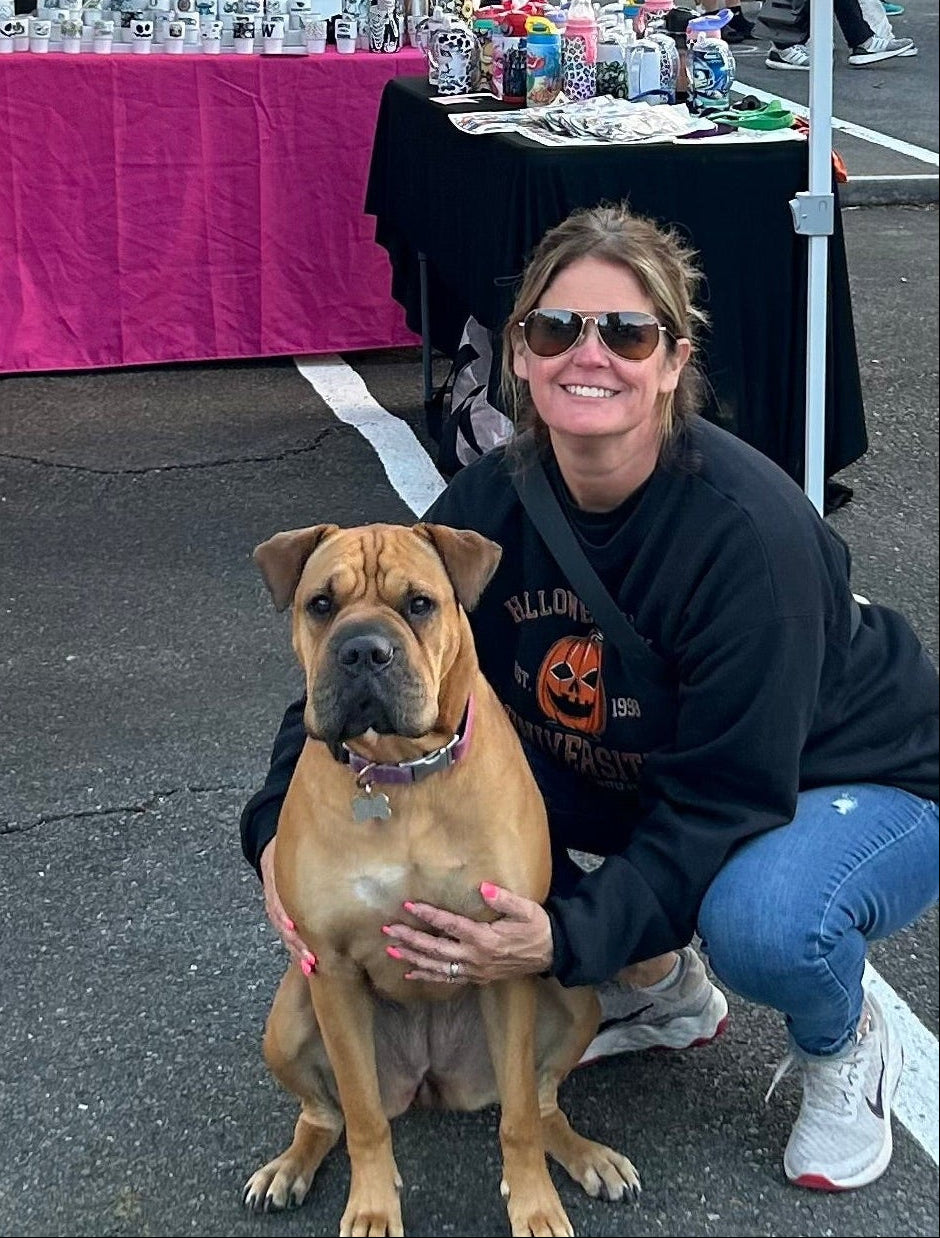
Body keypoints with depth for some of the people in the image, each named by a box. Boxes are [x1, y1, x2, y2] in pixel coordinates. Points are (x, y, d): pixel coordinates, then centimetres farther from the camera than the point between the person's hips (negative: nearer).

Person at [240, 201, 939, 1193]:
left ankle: (848, 1048, 1)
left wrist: (570, 936, -42)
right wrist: (281, 830, -28)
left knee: (759, 919, -38)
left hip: (857, 786, -5)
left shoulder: (749, 531, -33)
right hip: (639, 786, 6)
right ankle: (660, 991, 8)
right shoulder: (496, 498, -15)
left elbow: (725, 800, -31)